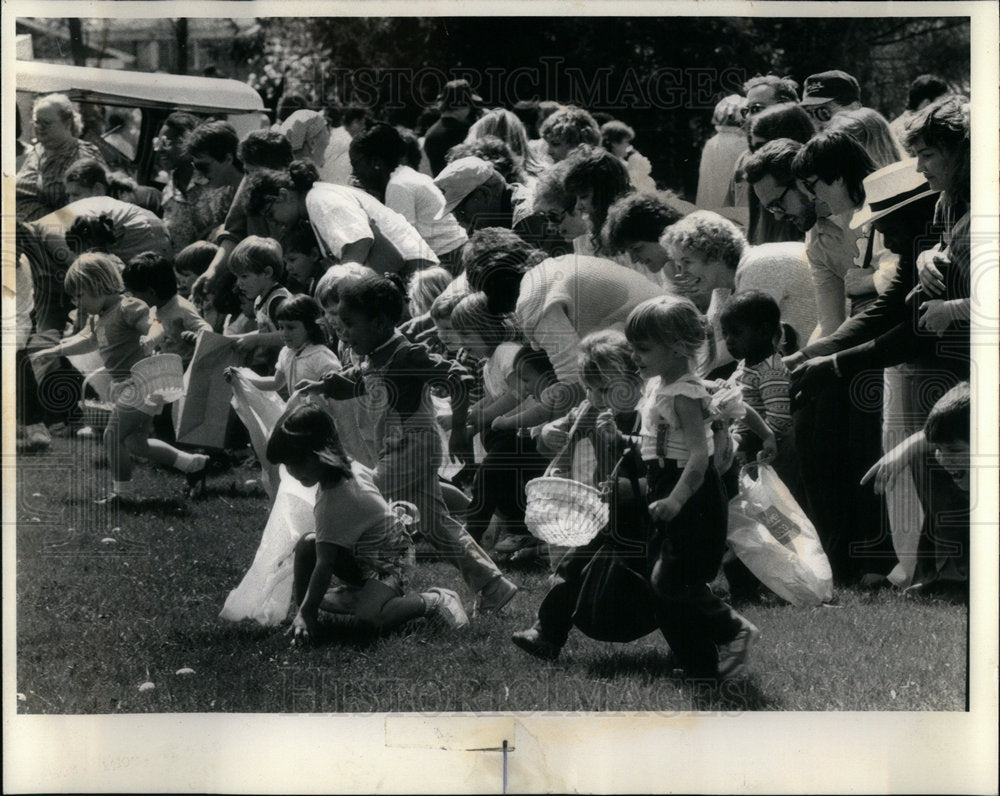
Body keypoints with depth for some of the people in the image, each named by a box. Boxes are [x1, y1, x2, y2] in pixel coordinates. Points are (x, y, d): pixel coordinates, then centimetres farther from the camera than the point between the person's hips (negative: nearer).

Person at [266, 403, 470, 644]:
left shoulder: (334, 502, -33)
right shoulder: (350, 466, -8)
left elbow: (324, 564, -32)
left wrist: (306, 612, -29)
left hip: (389, 563, -9)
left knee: (369, 617, -31)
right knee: (306, 544, -9)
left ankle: (434, 601, -10)